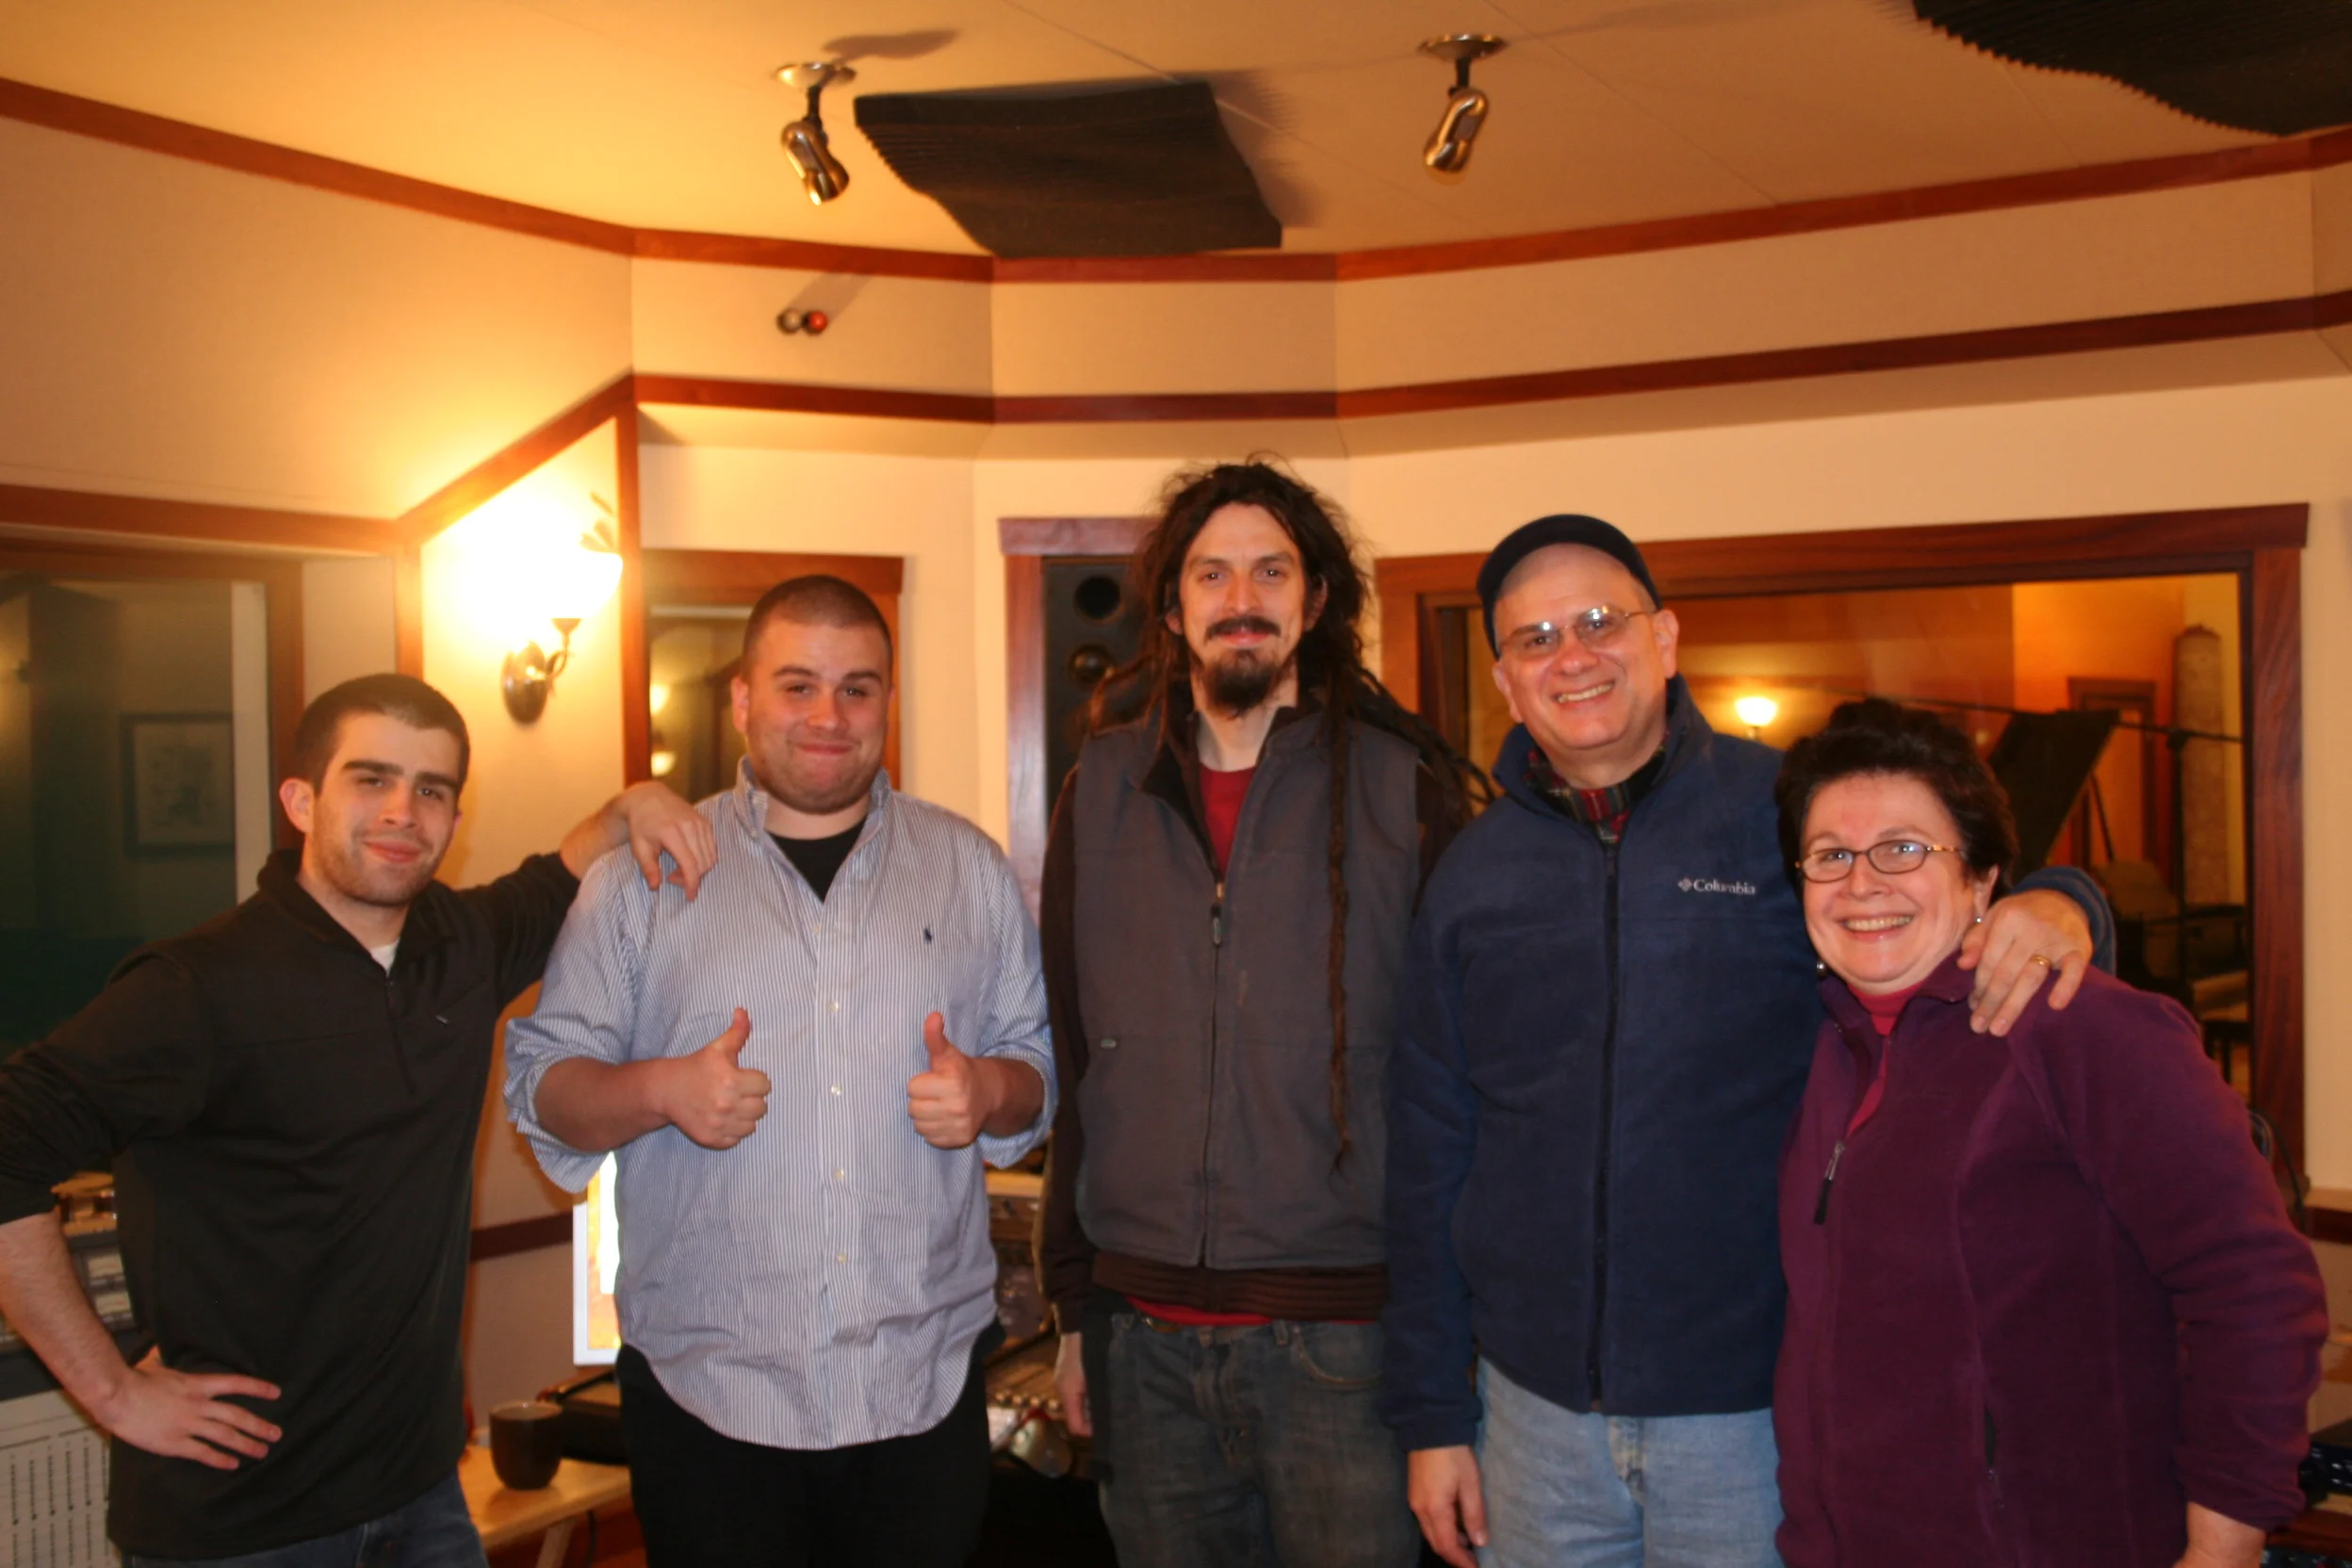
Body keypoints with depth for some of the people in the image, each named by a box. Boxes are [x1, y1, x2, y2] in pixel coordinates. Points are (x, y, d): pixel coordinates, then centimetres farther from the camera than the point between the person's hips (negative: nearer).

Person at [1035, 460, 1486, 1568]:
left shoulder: (1404, 787, -2)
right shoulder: (1102, 792, 7)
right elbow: (1073, 1060, 10)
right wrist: (1074, 1306, 9)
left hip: (1342, 1336, -2)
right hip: (1144, 1339, 3)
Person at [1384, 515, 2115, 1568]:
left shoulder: (1794, 810, -5)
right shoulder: (1473, 875, 4)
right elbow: (1428, 1157, 7)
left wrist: (2056, 905, -23)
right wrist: (1431, 1415, 7)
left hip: (1760, 1412, -2)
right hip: (1536, 1411, 3)